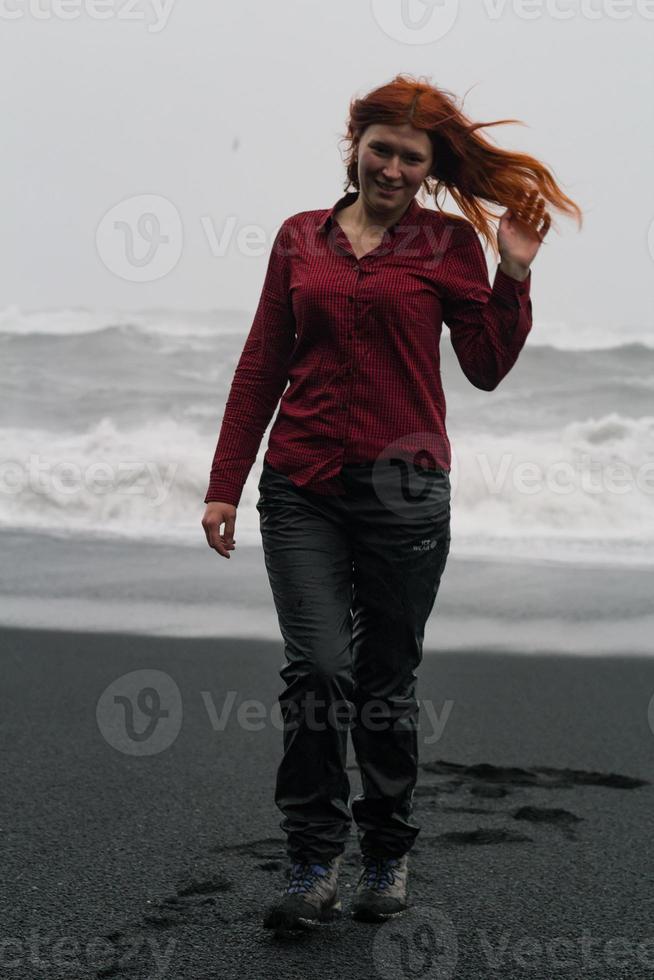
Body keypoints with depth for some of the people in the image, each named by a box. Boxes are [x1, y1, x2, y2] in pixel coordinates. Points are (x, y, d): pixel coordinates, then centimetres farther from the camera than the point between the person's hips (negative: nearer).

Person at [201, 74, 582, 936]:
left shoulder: (450, 241, 5)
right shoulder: (301, 237, 10)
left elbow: (488, 368, 1)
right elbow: (261, 368, 11)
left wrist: (515, 272, -9)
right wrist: (225, 485, 9)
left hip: (404, 486, -1)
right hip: (301, 485, 1)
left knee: (387, 678, 7)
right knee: (317, 665, -10)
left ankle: (389, 855, 24)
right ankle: (315, 865, 2)